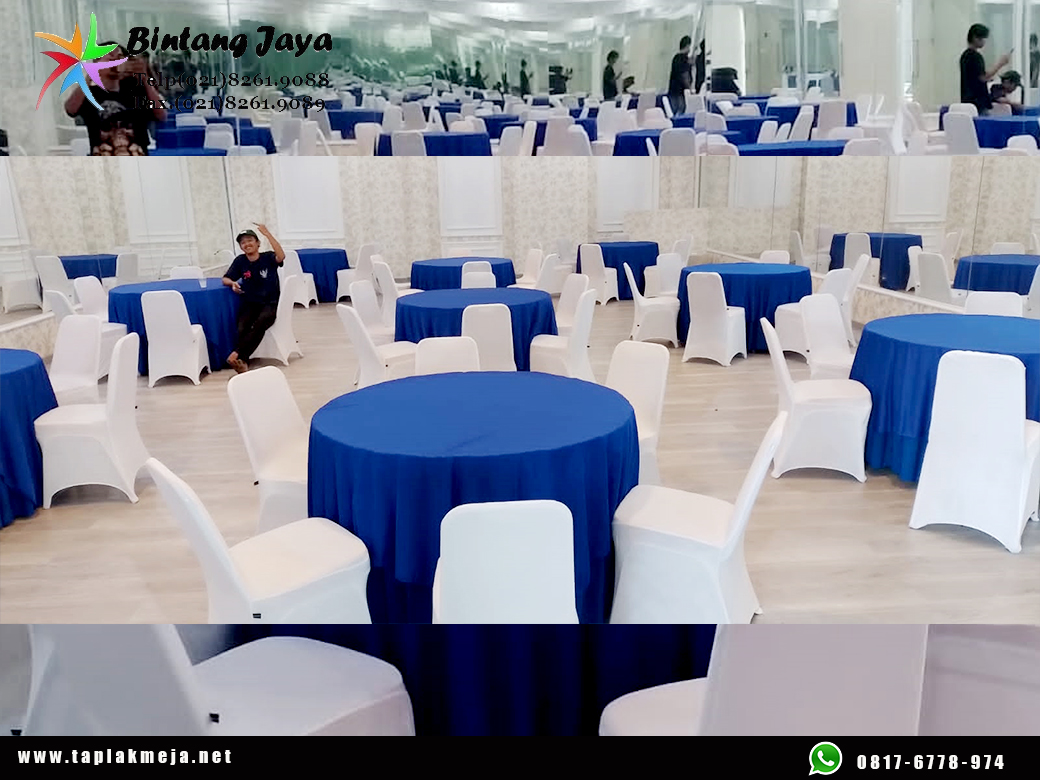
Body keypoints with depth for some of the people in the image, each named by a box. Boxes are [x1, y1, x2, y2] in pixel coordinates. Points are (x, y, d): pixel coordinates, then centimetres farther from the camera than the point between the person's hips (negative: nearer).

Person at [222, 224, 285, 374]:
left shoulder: (268, 257, -2)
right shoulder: (240, 261, 6)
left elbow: (281, 256, -25)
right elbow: (225, 279, 13)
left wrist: (267, 234, -28)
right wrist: (233, 283, -12)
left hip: (270, 303, -2)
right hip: (250, 303, 2)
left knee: (261, 322, -35)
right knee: (242, 327, -30)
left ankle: (236, 354, -31)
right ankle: (242, 362, -31)